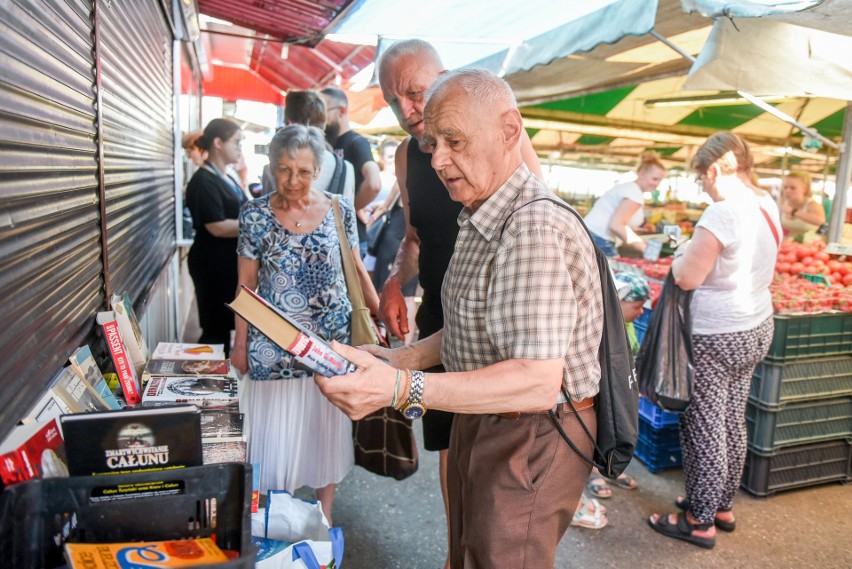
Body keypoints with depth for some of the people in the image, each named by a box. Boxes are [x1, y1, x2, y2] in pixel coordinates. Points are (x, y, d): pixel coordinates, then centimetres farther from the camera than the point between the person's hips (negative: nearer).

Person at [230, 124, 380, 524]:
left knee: (326, 425, 11)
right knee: (276, 429, 6)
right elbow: (246, 284, 2)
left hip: (332, 338, 1)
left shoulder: (339, 210, -1)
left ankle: (325, 514, 30)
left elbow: (356, 269, 9)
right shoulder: (255, 216, -3)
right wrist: (240, 344, 2)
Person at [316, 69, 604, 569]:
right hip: (483, 429, 10)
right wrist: (406, 357, 4)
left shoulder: (534, 228, -27)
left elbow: (537, 383, -34)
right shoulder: (483, 220, 9)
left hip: (532, 442, -10)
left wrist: (402, 389, -39)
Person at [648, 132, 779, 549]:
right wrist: (697, 253, 10)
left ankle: (701, 521, 17)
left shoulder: (723, 211, -22)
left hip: (716, 337, -9)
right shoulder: (767, 206, 5)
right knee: (732, 424, 19)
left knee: (703, 428, 4)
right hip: (756, 328, 9)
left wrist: (680, 255, -2)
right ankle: (722, 506, 35)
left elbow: (687, 277, -21)